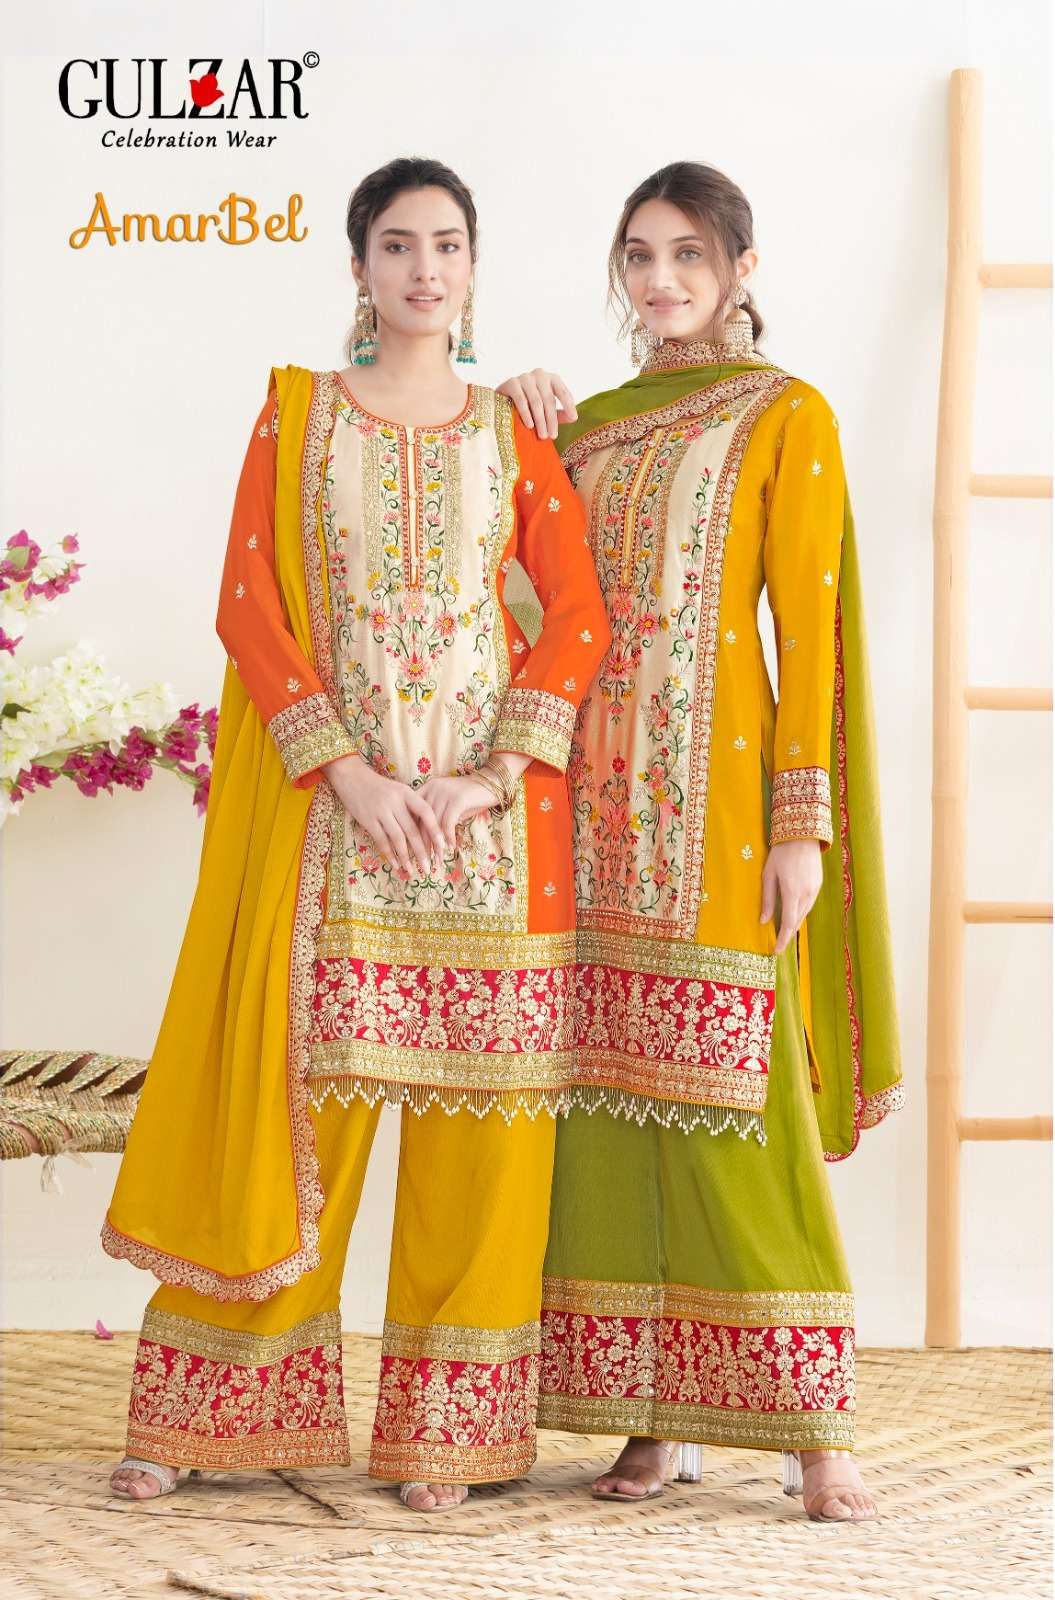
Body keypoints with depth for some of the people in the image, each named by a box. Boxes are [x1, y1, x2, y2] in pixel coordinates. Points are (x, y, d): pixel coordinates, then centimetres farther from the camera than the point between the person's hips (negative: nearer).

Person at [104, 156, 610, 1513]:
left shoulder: (516, 430, 10)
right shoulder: (296, 412, 8)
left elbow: (578, 614, 2)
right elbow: (249, 604, 0)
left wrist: (497, 775, -11)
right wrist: (350, 771, -11)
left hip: (489, 804, 1)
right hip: (326, 796, -1)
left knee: (475, 1107, -1)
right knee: (292, 1087, -2)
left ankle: (444, 1427, 8)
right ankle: (206, 1405, 9)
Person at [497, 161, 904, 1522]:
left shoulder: (786, 414, 3)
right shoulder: (592, 422, 19)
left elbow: (810, 623, -3)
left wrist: (804, 821, -11)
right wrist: (532, 427, 4)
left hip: (715, 796, -5)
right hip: (595, 799, 5)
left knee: (734, 1102, -9)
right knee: (608, 1095, 2)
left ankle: (811, 1426, -3)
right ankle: (654, 1420, 8)